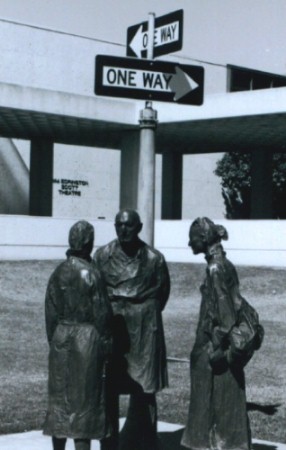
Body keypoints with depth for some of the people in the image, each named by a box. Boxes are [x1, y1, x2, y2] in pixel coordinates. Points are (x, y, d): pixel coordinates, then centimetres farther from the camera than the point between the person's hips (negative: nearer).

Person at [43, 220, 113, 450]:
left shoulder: (58, 272, 2)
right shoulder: (90, 273, -14)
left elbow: (51, 311, 6)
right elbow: (102, 313, -11)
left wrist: (54, 340, 15)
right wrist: (106, 344, -2)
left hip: (61, 339, 5)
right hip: (87, 339, -5)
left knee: (60, 397, 12)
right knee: (85, 397, 2)